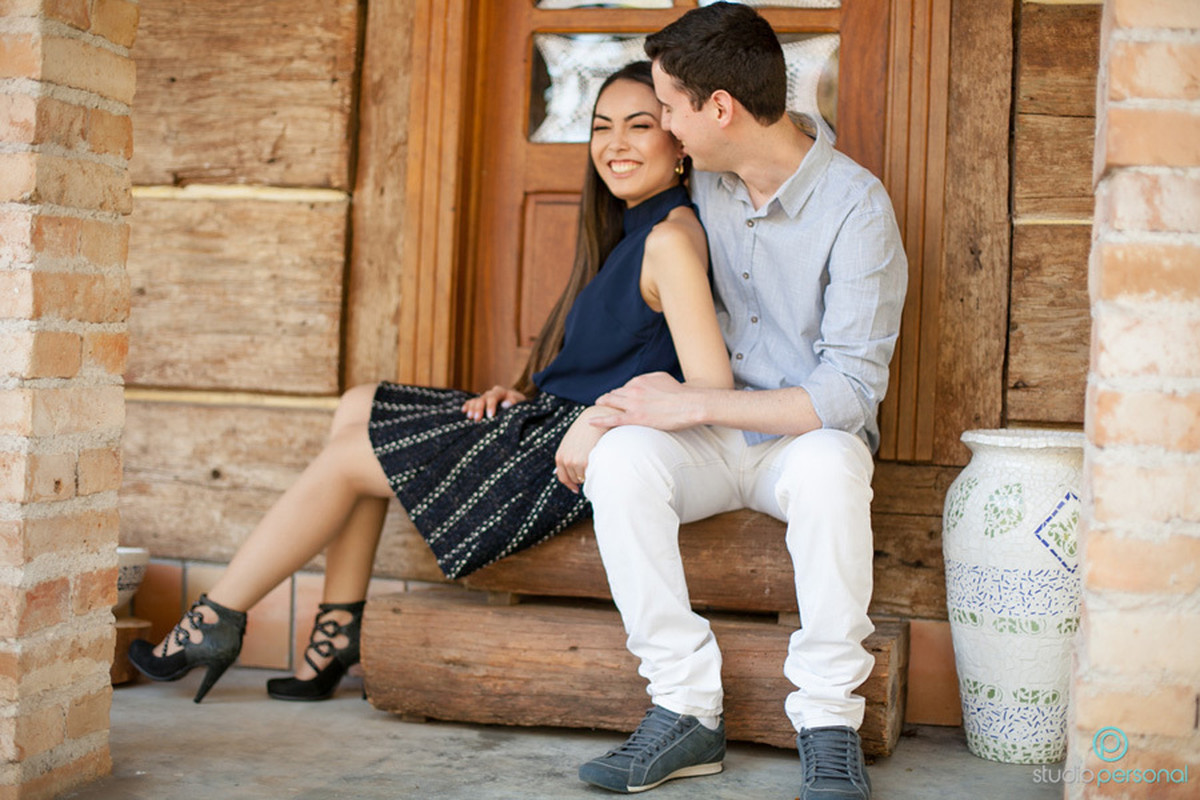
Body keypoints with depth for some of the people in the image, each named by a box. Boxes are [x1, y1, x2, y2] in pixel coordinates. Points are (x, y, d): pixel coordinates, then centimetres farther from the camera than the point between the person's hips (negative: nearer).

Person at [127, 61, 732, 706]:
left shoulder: (669, 240, -17)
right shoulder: (625, 230, 14)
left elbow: (712, 388, -24)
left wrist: (600, 423, -28)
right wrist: (523, 392, 3)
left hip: (568, 459, -10)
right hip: (547, 418, 10)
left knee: (345, 459, -3)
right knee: (356, 409, 13)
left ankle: (214, 622, 14)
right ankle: (338, 631, 8)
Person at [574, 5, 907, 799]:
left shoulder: (856, 206, -15)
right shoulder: (703, 184, 3)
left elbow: (848, 392, -20)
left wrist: (693, 405, -22)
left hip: (804, 438, -4)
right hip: (711, 440, 4)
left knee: (830, 466, -39)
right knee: (621, 458, -29)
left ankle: (829, 722, -26)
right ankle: (688, 708, -24)